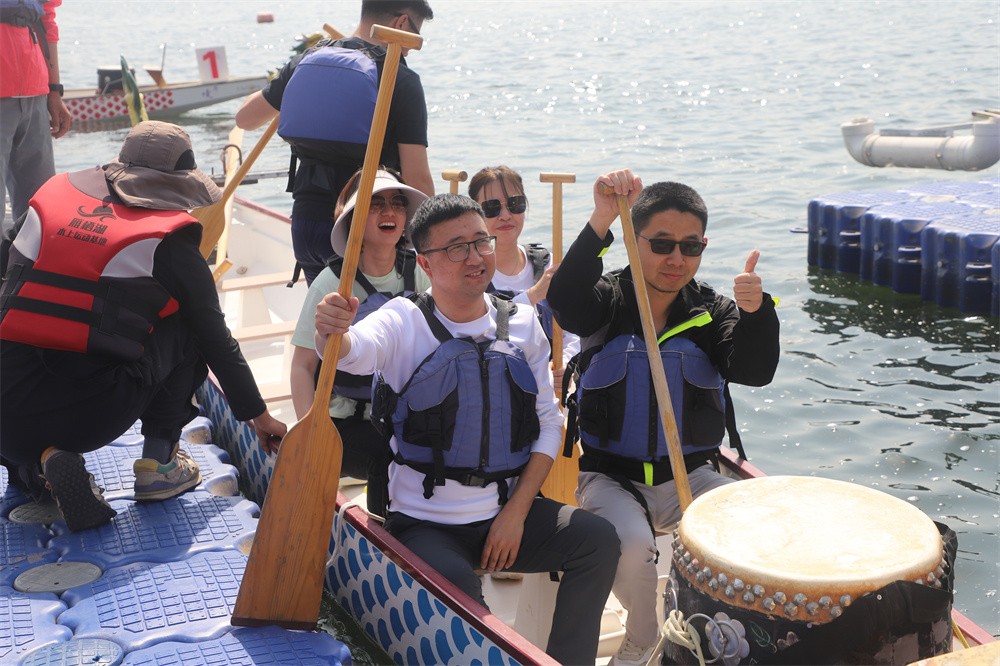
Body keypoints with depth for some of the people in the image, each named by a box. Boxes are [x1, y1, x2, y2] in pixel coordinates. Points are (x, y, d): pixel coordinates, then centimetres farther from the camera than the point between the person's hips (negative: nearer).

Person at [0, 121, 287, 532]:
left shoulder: (51, 195, 12)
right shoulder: (172, 245, 1)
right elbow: (217, 342, 8)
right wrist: (259, 415, 22)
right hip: (92, 416, -4)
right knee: (188, 330, 15)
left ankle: (43, 456, 11)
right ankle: (158, 463, 16)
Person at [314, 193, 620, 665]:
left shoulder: (521, 325, 4)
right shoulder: (405, 322, -6)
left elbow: (548, 423, 3)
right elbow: (357, 351, -28)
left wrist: (516, 511, -6)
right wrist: (332, 333, -53)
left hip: (508, 510, 4)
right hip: (425, 521, -4)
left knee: (598, 539, -14)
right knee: (458, 590, -31)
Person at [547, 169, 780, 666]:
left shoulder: (713, 311, 0)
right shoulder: (608, 301, -6)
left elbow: (753, 372, -16)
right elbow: (564, 301, -29)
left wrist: (754, 311, -37)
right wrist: (601, 221, -42)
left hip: (689, 476, 2)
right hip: (610, 475, -2)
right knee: (632, 543, -31)